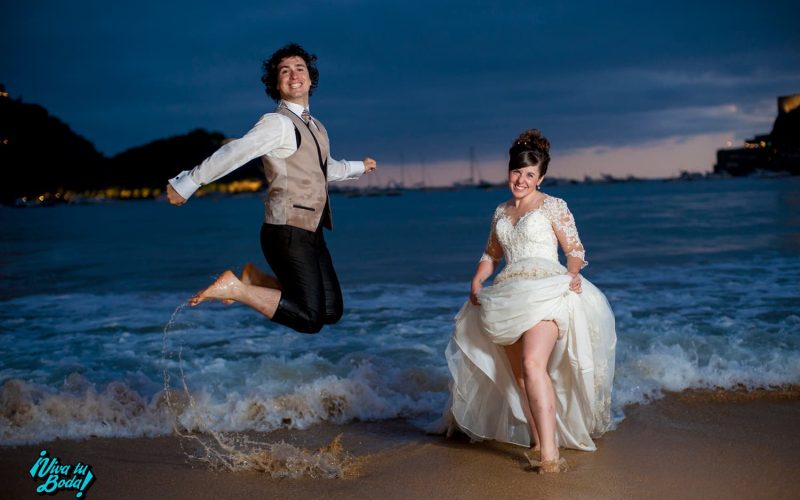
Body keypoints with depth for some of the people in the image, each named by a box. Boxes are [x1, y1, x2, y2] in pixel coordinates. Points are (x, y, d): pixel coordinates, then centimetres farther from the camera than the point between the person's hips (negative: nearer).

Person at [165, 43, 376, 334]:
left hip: (311, 233, 9)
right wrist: (189, 183, -22)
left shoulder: (316, 127, 16)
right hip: (289, 233, -9)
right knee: (310, 319, -15)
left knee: (332, 312, 9)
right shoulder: (278, 123, -13)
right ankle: (235, 288, -5)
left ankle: (256, 279, 18)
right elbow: (234, 153, -20)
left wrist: (359, 167, 47)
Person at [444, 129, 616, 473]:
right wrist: (477, 282, 11)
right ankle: (537, 439, 13)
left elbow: (575, 250, 5)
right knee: (519, 375, 3)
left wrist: (573, 274, -13)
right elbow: (492, 254, 27)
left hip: (546, 290, -6)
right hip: (509, 297, 6)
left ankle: (550, 453, -29)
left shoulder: (553, 206, 5)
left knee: (533, 364, -25)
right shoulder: (501, 212, 21)